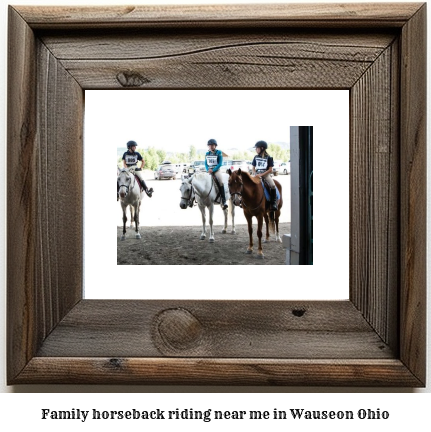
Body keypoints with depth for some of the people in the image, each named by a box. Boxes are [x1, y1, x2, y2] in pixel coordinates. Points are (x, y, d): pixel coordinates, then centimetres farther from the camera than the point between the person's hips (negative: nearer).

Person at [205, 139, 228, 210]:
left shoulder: (219, 153, -4)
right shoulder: (207, 153, 9)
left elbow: (220, 164, -9)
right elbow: (206, 163, 10)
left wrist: (213, 170, -19)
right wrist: (208, 170, -10)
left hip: (216, 170, -5)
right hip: (209, 171, 5)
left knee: (221, 182, -23)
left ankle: (224, 201, -24)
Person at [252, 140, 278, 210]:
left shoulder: (268, 158, -2)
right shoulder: (256, 157, 10)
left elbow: (270, 170, -6)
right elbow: (253, 168, 14)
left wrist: (261, 174, -16)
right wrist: (256, 174, -7)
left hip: (266, 174, -4)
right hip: (257, 174, 4)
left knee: (272, 185, -28)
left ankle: (274, 203, -20)